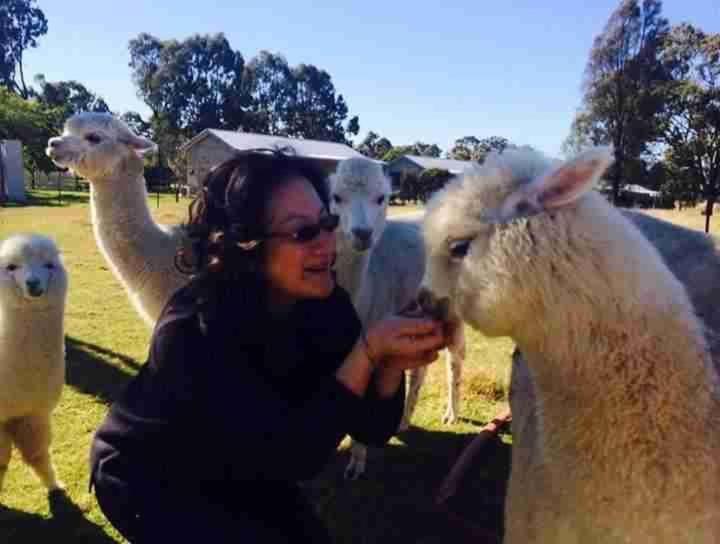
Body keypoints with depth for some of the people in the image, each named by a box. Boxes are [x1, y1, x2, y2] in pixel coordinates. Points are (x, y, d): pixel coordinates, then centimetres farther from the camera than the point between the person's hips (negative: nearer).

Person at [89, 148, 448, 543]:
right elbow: (293, 457, -33)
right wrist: (367, 351, -40)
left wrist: (392, 364, -33)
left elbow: (371, 429, -14)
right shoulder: (192, 329, -34)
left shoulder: (326, 302, -17)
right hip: (149, 479, -5)